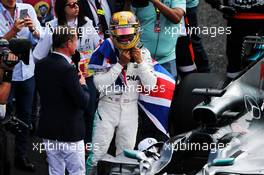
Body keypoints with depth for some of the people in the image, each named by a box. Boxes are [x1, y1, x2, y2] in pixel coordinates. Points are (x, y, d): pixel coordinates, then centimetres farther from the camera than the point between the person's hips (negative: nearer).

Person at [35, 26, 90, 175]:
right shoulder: (68, 69, -22)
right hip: (69, 132, -7)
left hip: (48, 130, 7)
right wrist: (83, 84, -1)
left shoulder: (41, 65, 1)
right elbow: (83, 102, -21)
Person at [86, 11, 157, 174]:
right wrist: (120, 64, -23)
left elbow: (150, 86, -6)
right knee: (98, 152, -4)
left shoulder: (143, 53, -2)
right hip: (108, 107, -3)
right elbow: (99, 84, -20)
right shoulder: (106, 51, -13)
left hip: (130, 108, 3)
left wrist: (140, 62, -17)